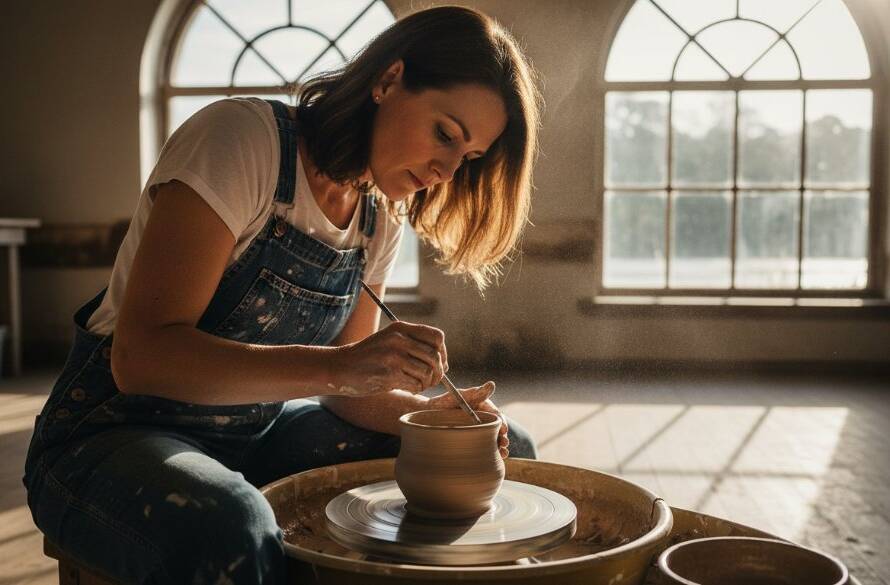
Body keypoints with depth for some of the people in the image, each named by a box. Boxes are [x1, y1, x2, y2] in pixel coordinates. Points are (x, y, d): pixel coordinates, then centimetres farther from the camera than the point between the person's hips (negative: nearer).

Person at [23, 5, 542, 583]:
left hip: (262, 435, 7)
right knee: (229, 532, -42)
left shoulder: (381, 220, 3)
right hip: (122, 430, -6)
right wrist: (338, 366, -37)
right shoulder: (241, 136, -20)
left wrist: (429, 414, -16)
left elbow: (344, 382, 4)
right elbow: (142, 356, -27)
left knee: (507, 450, 1)